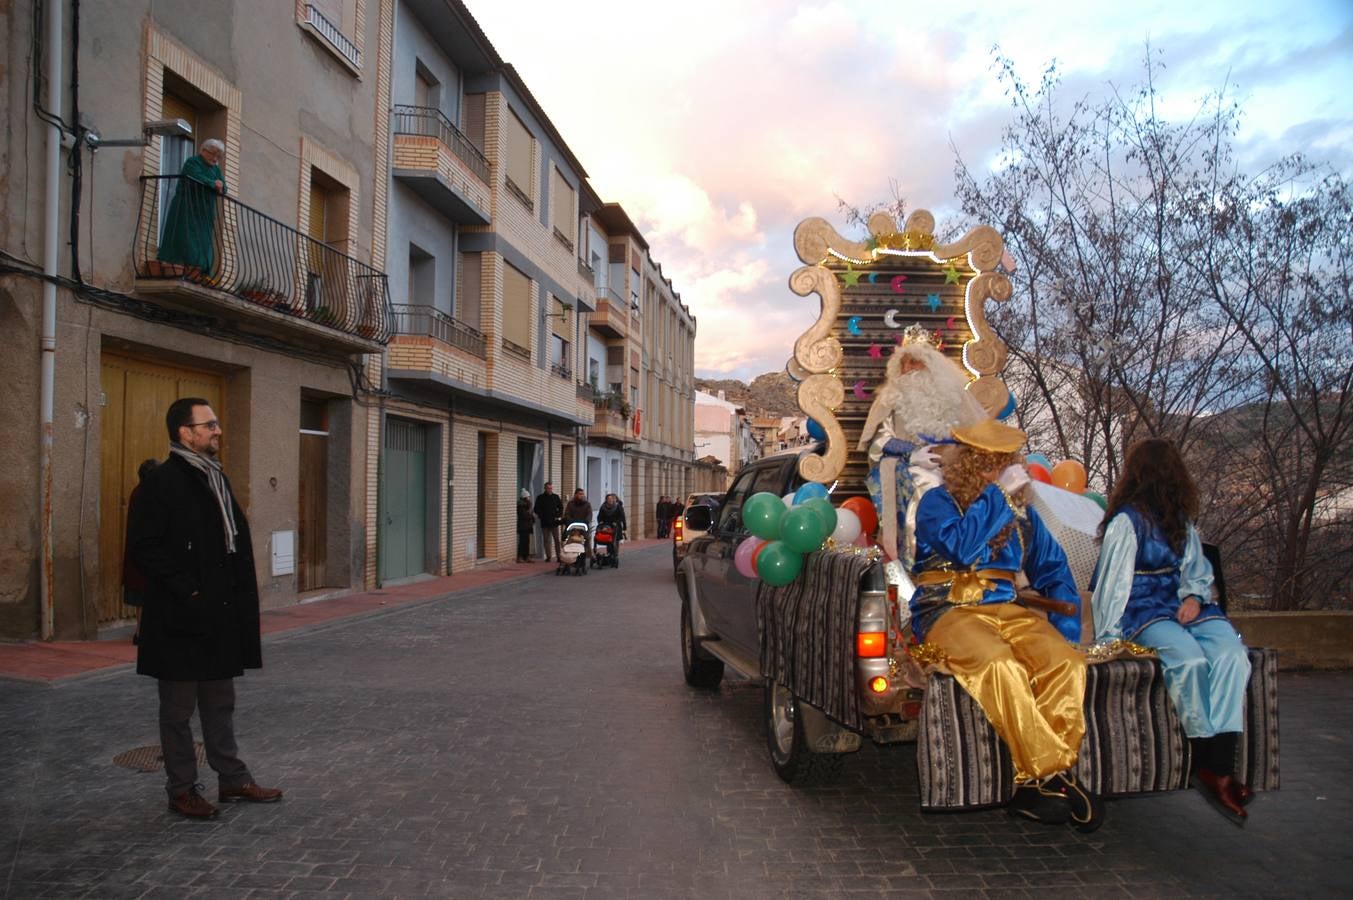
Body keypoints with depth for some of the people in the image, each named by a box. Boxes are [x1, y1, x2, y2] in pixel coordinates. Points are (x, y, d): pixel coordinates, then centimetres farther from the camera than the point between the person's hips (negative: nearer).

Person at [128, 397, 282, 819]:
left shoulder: (216, 478, 12)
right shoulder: (161, 483, -13)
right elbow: (144, 547, -18)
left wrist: (241, 589, 8)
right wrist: (187, 590, -19)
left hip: (221, 614, 8)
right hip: (181, 618, -8)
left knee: (220, 703, 17)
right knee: (179, 708, 7)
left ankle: (233, 778, 27)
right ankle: (181, 789, 19)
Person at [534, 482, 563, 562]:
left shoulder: (556, 497, 7)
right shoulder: (540, 498, 4)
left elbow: (561, 507, 13)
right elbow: (536, 509, 6)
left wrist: (558, 516, 2)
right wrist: (541, 516, -4)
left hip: (554, 522, 0)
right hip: (544, 522, 0)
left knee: (556, 540, -3)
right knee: (546, 540, 4)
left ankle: (558, 556, -2)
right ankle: (548, 557, 9)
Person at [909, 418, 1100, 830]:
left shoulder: (1021, 511, 16)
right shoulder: (938, 501, 1)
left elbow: (1054, 569, 20)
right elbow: (962, 548, -18)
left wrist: (1065, 627, 6)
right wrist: (996, 496, -12)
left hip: (1006, 609, 5)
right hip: (948, 611, -4)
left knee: (1065, 660, -25)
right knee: (1000, 664, -35)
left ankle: (1035, 783, -21)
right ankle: (1049, 773, -21)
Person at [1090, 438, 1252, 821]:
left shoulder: (1183, 520, 19)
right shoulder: (1126, 521, -2)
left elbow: (1198, 570, 21)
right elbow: (1113, 582, -4)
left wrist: (1195, 596, -2)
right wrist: (1107, 637, -5)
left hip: (1183, 606, 6)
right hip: (1144, 613, -6)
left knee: (1231, 654, -24)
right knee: (1190, 659, -32)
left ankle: (1218, 767, -29)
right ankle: (1209, 762, -17)